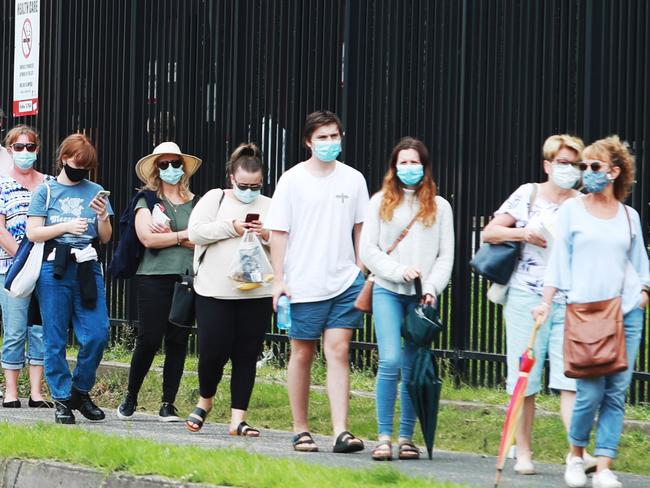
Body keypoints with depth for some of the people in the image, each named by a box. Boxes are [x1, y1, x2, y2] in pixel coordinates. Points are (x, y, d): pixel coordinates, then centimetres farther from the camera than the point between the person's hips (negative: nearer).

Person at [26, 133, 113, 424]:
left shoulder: (95, 192, 13)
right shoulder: (46, 191, 5)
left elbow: (106, 238, 13)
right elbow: (33, 233, -1)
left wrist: (102, 216, -6)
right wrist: (66, 227, -13)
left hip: (88, 270, 2)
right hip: (54, 270, -2)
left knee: (97, 335, -5)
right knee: (55, 340, 0)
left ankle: (80, 391, 14)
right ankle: (62, 400, 8)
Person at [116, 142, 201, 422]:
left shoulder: (195, 203, 12)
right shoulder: (147, 200, 4)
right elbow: (148, 239, -10)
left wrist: (167, 233, -8)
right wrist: (184, 235, -3)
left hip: (187, 279, 3)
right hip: (154, 278, -3)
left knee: (178, 342, 2)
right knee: (149, 339, -6)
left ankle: (168, 404, 8)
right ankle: (130, 398, 11)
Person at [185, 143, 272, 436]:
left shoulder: (270, 207, 11)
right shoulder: (215, 199, 6)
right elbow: (196, 232, -5)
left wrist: (267, 236, -10)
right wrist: (232, 227, -12)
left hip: (256, 294, 2)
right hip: (215, 292, -2)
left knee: (246, 356, 2)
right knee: (213, 351, -4)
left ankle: (238, 419, 7)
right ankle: (205, 400, 24)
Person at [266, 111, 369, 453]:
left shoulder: (353, 180, 7)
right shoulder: (292, 180, -1)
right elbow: (279, 232, 0)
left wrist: (361, 273, 11)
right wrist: (279, 279, -5)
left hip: (344, 282, 2)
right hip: (303, 284, -2)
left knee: (338, 351, -6)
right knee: (302, 354, 6)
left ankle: (341, 431, -11)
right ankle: (301, 431, 15)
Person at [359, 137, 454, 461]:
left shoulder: (439, 207, 12)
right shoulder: (381, 202, 9)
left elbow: (446, 255, 8)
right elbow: (368, 250, 4)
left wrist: (432, 288, -6)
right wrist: (399, 271, -9)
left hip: (421, 297, 1)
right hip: (388, 291, -1)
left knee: (412, 369, 2)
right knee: (390, 362, -14)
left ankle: (406, 437, 9)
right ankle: (384, 437, -9)